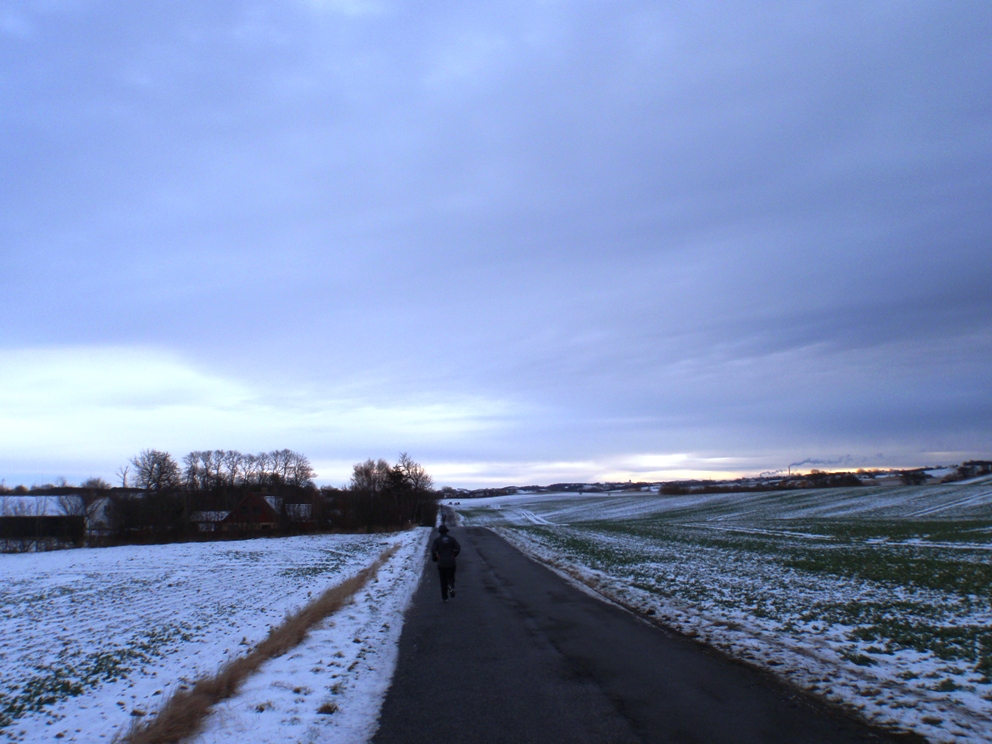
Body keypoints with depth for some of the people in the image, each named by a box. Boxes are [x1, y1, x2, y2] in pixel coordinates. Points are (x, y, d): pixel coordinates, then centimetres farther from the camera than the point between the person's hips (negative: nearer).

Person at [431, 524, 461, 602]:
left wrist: (434, 559, 6)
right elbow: (458, 548, -3)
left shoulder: (437, 540, -5)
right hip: (451, 563, 1)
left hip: (441, 563, -1)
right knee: (450, 578, 15)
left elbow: (433, 550, -12)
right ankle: (451, 587, -17)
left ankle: (444, 597, 11)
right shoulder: (452, 539, 0)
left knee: (443, 581, 10)